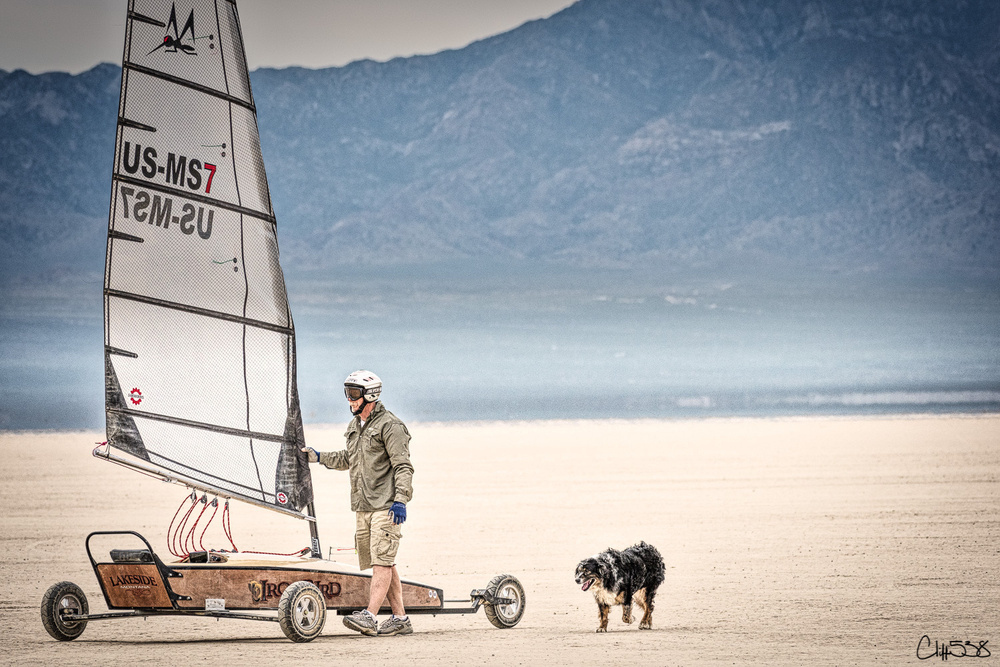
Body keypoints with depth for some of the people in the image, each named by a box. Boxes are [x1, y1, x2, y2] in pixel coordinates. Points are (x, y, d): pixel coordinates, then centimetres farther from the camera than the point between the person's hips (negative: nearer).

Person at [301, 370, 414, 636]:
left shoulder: (389, 425, -9)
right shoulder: (355, 426, 17)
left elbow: (403, 467, -13)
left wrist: (400, 500, -21)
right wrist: (319, 457, 31)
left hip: (386, 506, -9)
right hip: (363, 507, 9)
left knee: (382, 561, -13)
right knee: (383, 563, 7)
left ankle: (369, 616, -22)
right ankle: (400, 619, 11)